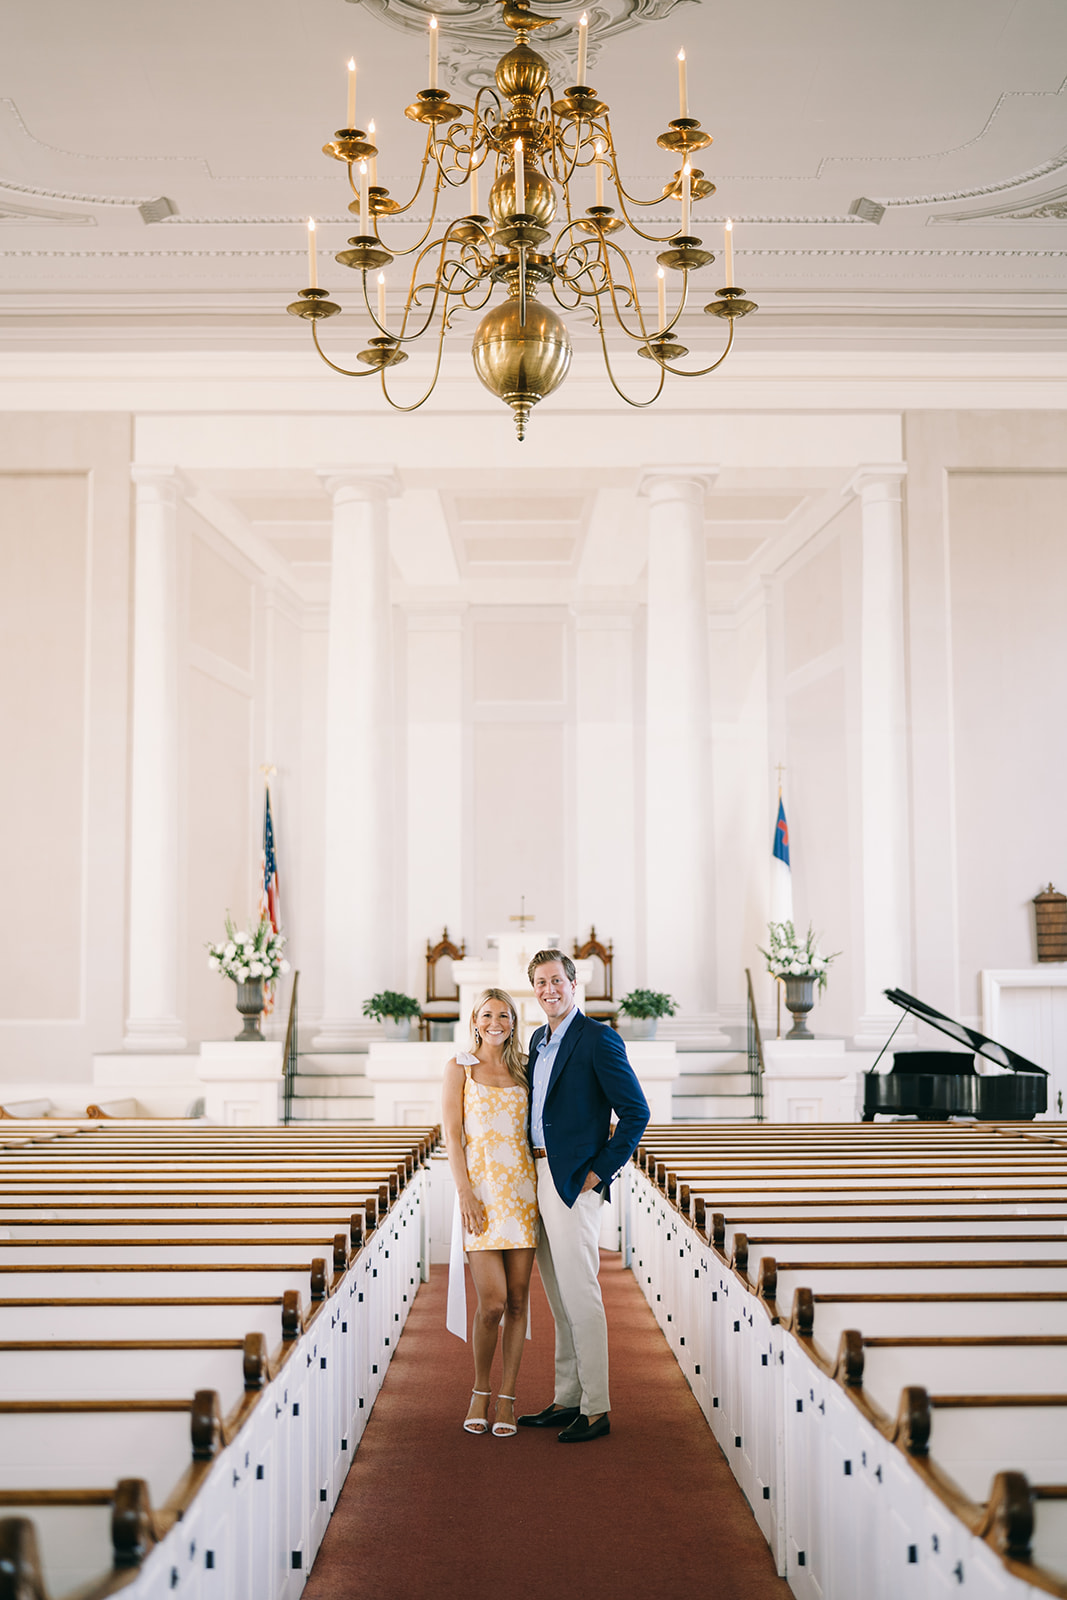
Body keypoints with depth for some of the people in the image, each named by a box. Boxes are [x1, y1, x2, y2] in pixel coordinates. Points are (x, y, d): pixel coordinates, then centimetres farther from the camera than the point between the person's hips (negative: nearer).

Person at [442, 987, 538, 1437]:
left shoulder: (522, 1071, 13)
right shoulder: (459, 1067, 4)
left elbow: (532, 1132, 15)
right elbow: (452, 1134, -2)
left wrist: (541, 1188, 5)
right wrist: (465, 1193, -12)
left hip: (522, 1188, 3)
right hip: (481, 1188, -3)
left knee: (517, 1300, 2)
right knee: (493, 1302, -11)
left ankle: (507, 1399, 11)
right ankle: (480, 1390, 11)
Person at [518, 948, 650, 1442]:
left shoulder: (597, 1039, -11)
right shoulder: (538, 1040, 15)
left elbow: (636, 1112, -13)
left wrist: (600, 1171, -13)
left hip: (574, 1182, -8)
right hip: (539, 1177, 8)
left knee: (580, 1296, -5)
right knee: (559, 1299, 14)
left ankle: (596, 1410, 2)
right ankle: (567, 1400, 22)